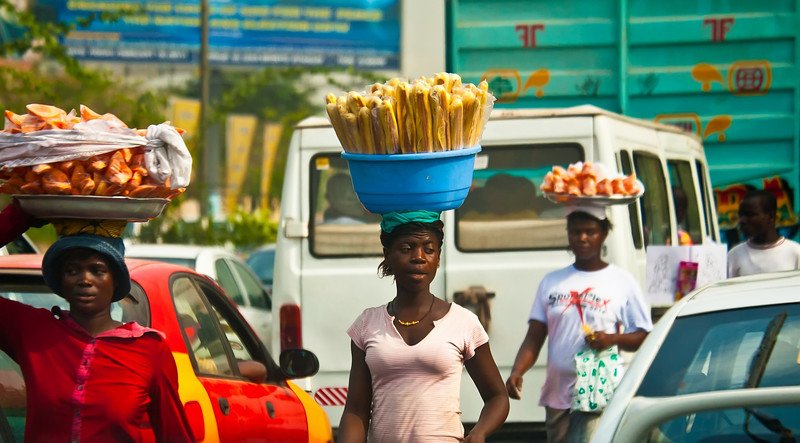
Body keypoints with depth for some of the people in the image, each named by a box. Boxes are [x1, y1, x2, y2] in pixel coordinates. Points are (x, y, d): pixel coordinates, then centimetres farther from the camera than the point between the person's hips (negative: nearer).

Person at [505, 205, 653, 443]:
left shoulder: (621, 282, 2)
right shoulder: (551, 282, 13)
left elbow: (644, 336, 2)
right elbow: (534, 338, 10)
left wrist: (612, 339, -18)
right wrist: (516, 372, -8)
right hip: (556, 396, 5)